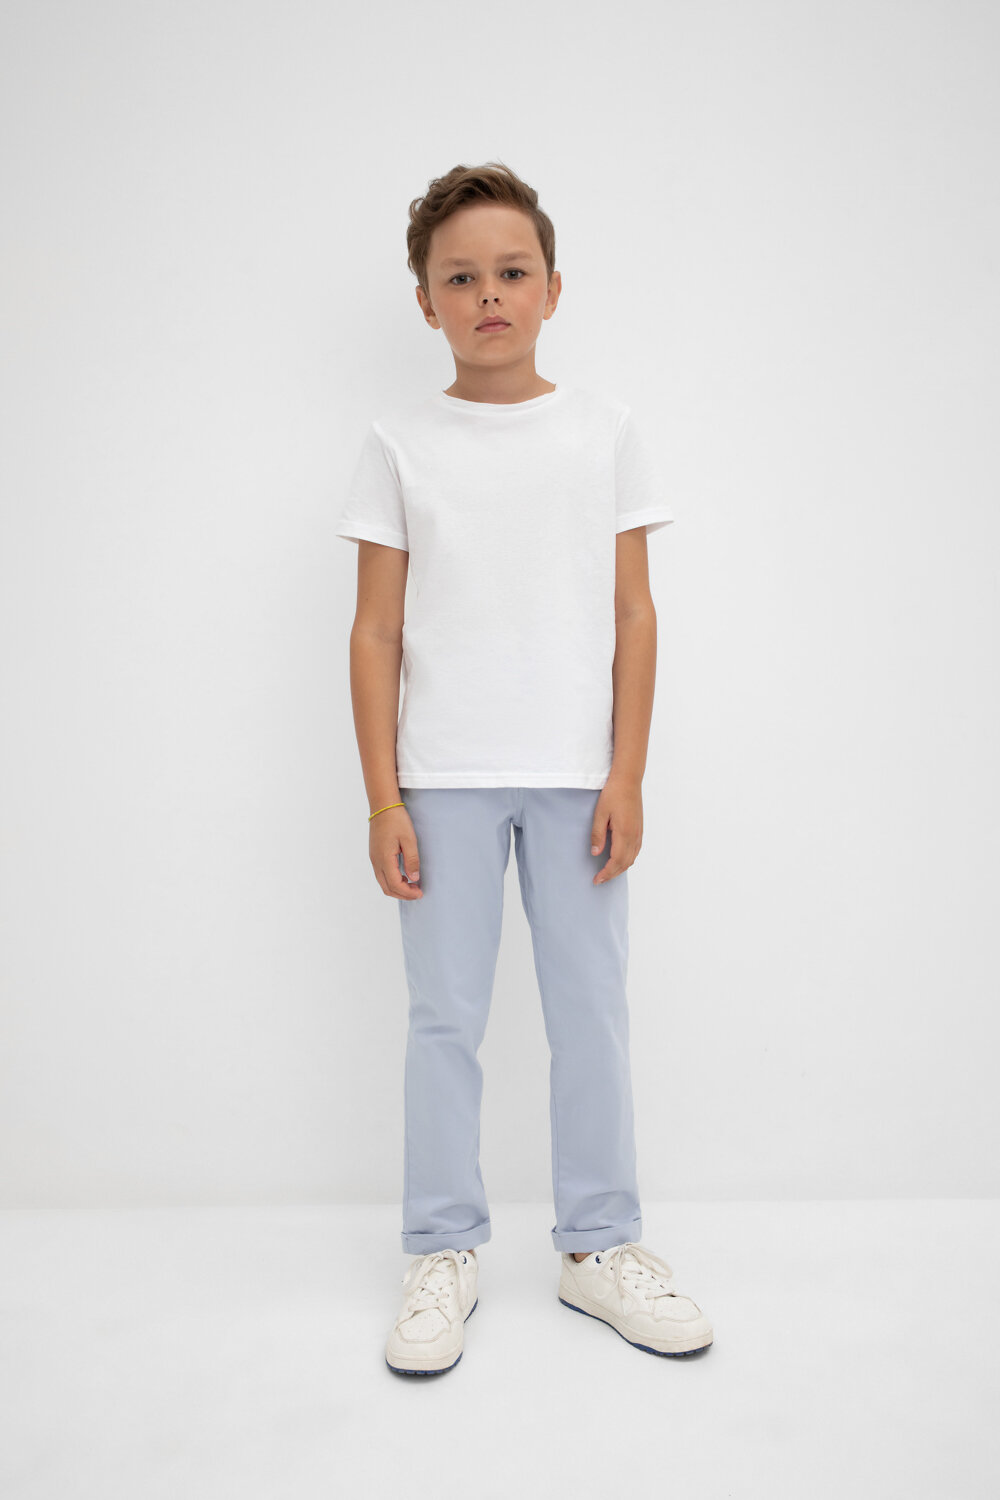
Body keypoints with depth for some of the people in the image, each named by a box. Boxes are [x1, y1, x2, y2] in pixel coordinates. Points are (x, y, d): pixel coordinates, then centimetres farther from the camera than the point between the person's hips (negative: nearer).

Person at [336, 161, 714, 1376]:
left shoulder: (606, 430, 6)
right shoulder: (401, 444, 4)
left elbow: (633, 615, 4)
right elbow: (376, 632, 2)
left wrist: (626, 776, -3)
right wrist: (382, 798, -4)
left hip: (576, 773, 1)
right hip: (444, 776, 0)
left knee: (591, 1012, 7)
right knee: (445, 1018, 6)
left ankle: (599, 1244, 25)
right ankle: (442, 1254, 22)